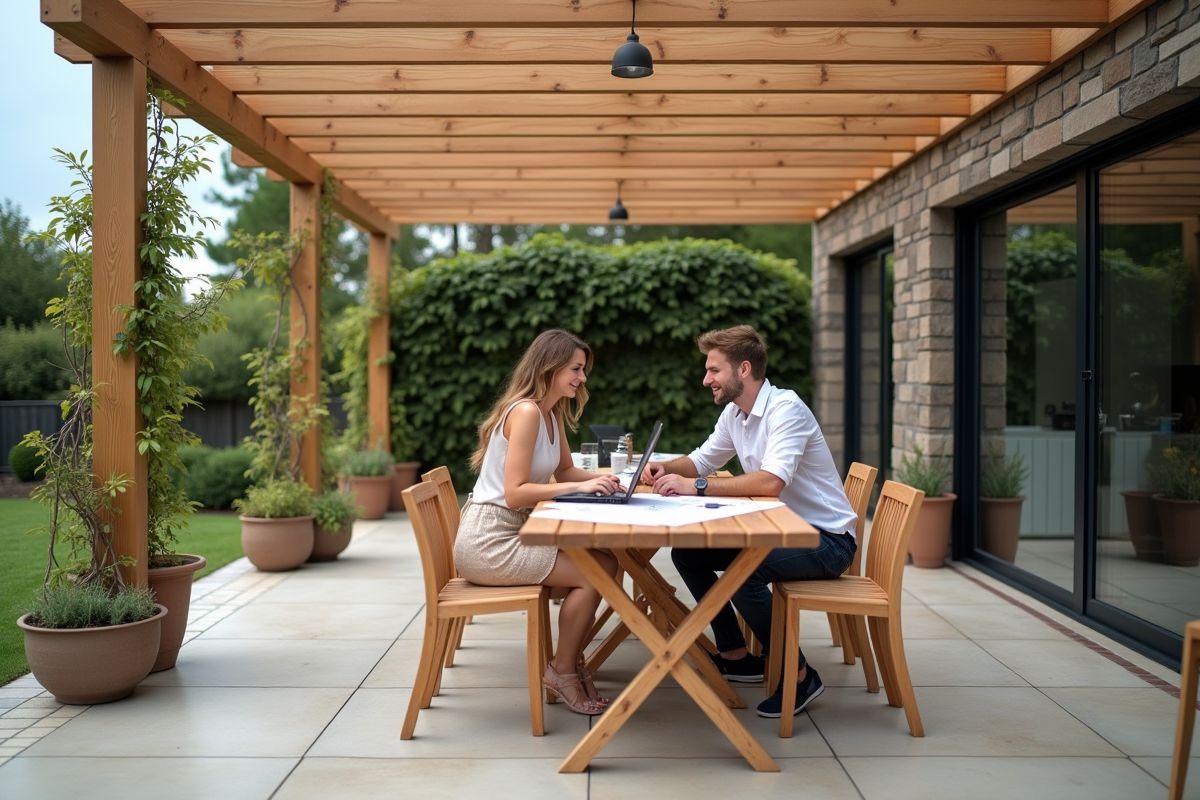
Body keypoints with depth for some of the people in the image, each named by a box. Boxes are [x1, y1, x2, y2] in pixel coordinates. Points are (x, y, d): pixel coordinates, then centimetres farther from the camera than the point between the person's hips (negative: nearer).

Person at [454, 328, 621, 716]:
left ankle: (569, 658, 13)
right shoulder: (525, 411, -19)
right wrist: (581, 487, -26)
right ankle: (562, 670, 4)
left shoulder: (553, 413, 10)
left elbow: (564, 471, 19)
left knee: (603, 560, 0)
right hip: (488, 541, -9)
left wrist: (599, 479, -1)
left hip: (513, 531, 9)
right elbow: (515, 493, -23)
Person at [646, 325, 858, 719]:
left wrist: (695, 486, -36)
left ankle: (799, 675, -12)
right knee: (685, 552, 3)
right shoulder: (734, 413, 5)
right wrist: (667, 468, -6)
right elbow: (701, 460, 17)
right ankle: (737, 656, 15)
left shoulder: (785, 408, -22)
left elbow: (772, 481, -35)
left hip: (826, 538, -9)